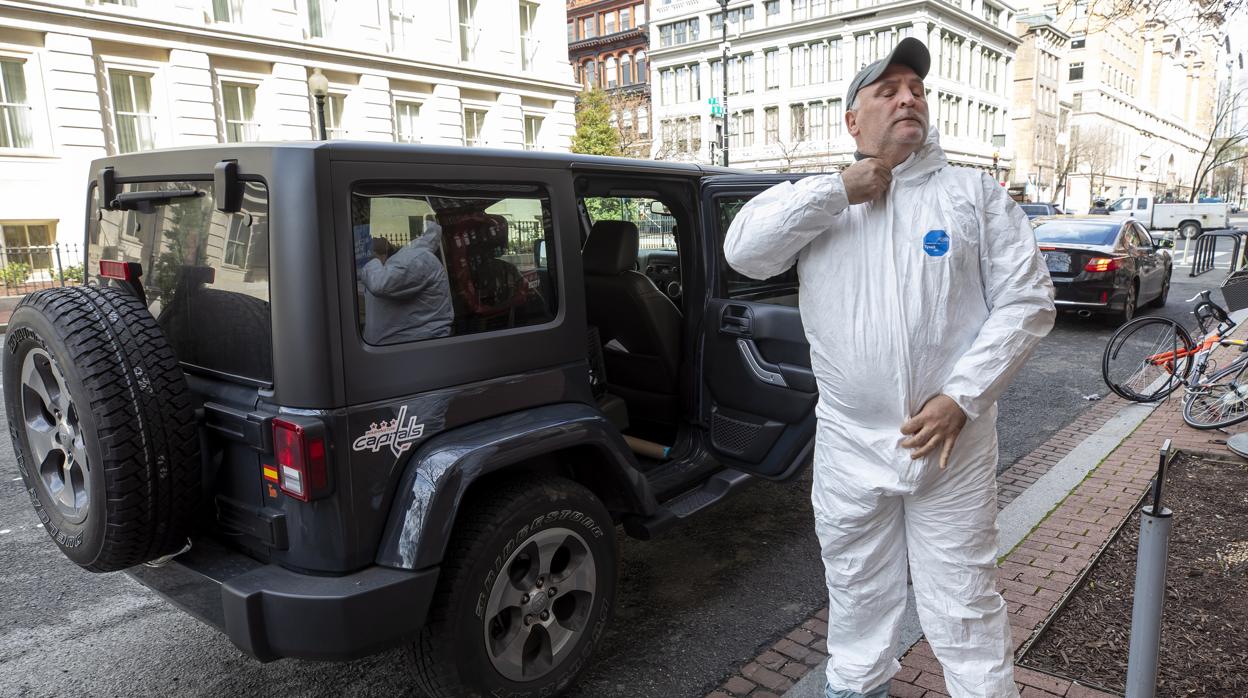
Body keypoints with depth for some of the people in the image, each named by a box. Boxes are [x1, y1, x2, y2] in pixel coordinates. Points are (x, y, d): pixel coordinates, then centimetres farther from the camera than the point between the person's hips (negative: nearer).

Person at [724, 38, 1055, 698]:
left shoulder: (975, 193, 1)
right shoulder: (818, 202, 5)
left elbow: (1027, 301, -3)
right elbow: (742, 249, -11)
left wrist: (961, 398, -13)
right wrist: (839, 190, -15)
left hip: (950, 443, -1)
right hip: (848, 446, 2)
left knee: (965, 608, 10)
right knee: (857, 596, 20)